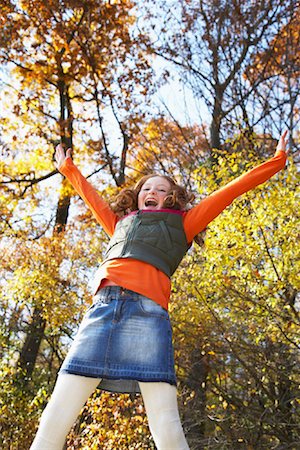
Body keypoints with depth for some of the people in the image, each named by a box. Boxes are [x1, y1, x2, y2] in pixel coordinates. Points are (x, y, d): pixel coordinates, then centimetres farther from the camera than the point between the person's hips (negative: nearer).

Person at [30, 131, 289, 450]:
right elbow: (91, 196, 48)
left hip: (146, 311, -3)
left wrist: (277, 161, 32)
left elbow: (231, 190, 27)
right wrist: (68, 168, 62)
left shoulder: (181, 223, 25)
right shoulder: (120, 223, 33)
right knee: (55, 421, -7)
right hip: (102, 307, 4)